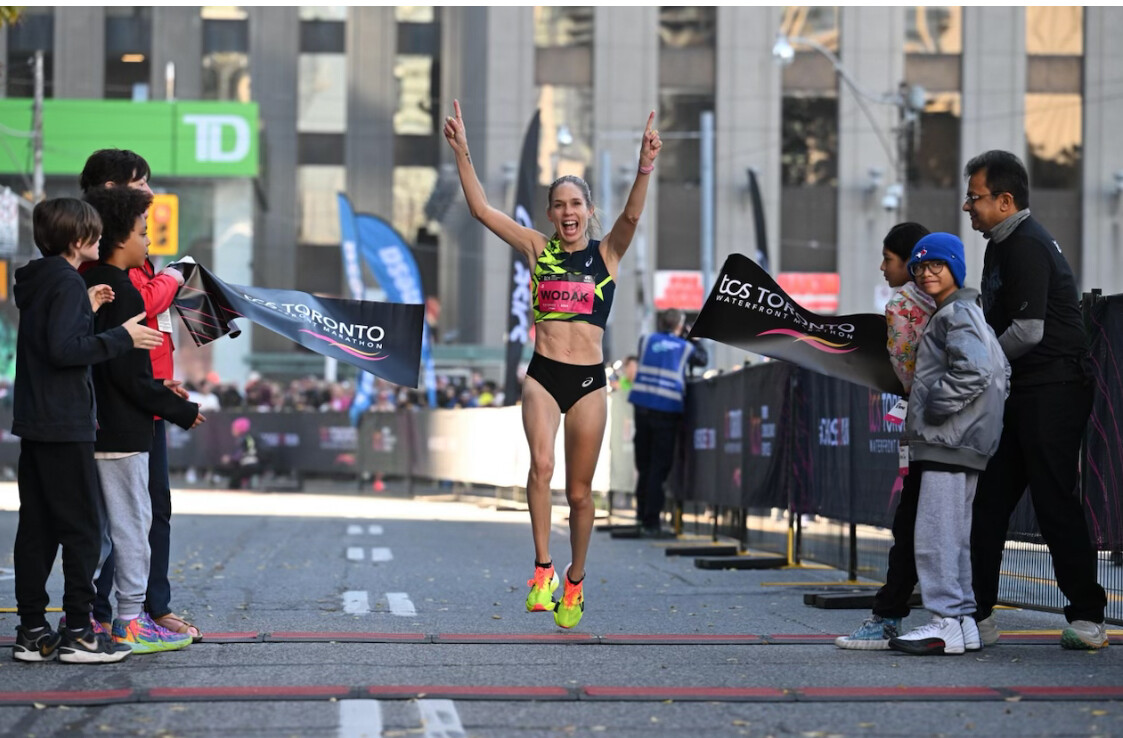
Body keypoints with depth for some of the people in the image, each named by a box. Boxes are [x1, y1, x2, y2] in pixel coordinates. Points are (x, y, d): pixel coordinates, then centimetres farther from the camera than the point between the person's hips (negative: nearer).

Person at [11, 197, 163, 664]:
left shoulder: (35, 283, 14)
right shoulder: (67, 283, -14)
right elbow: (63, 349, -23)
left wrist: (85, 311, 15)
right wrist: (121, 337, -16)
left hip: (34, 424, 9)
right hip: (65, 425, -9)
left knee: (36, 527, 10)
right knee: (82, 527, -3)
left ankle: (32, 631, 12)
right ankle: (78, 633, -2)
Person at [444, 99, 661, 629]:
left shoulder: (607, 253, 3)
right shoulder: (538, 249, 6)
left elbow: (631, 215, -16)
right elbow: (481, 210, 0)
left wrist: (645, 169, -33)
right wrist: (462, 154, -10)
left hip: (589, 380, 0)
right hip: (542, 376, 0)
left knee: (579, 491, 7)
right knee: (541, 464, -25)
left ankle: (575, 581, 25)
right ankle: (542, 568, -16)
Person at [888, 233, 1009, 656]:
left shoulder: (957, 314, -9)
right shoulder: (960, 314, 22)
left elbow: (975, 371, -23)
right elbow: (1001, 372, 24)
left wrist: (934, 408, -16)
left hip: (948, 441, -11)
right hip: (962, 442, 11)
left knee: (935, 532, -12)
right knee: (954, 534, 13)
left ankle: (946, 623, -13)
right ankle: (963, 622, 17)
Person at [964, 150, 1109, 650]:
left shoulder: (1028, 246, -15)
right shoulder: (1002, 244, 17)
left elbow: (1028, 331, -22)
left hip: (1053, 389, -10)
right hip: (1022, 392, 10)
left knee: (1054, 500, -7)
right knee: (988, 500, 7)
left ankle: (1087, 617, 1)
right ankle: (978, 617, 10)